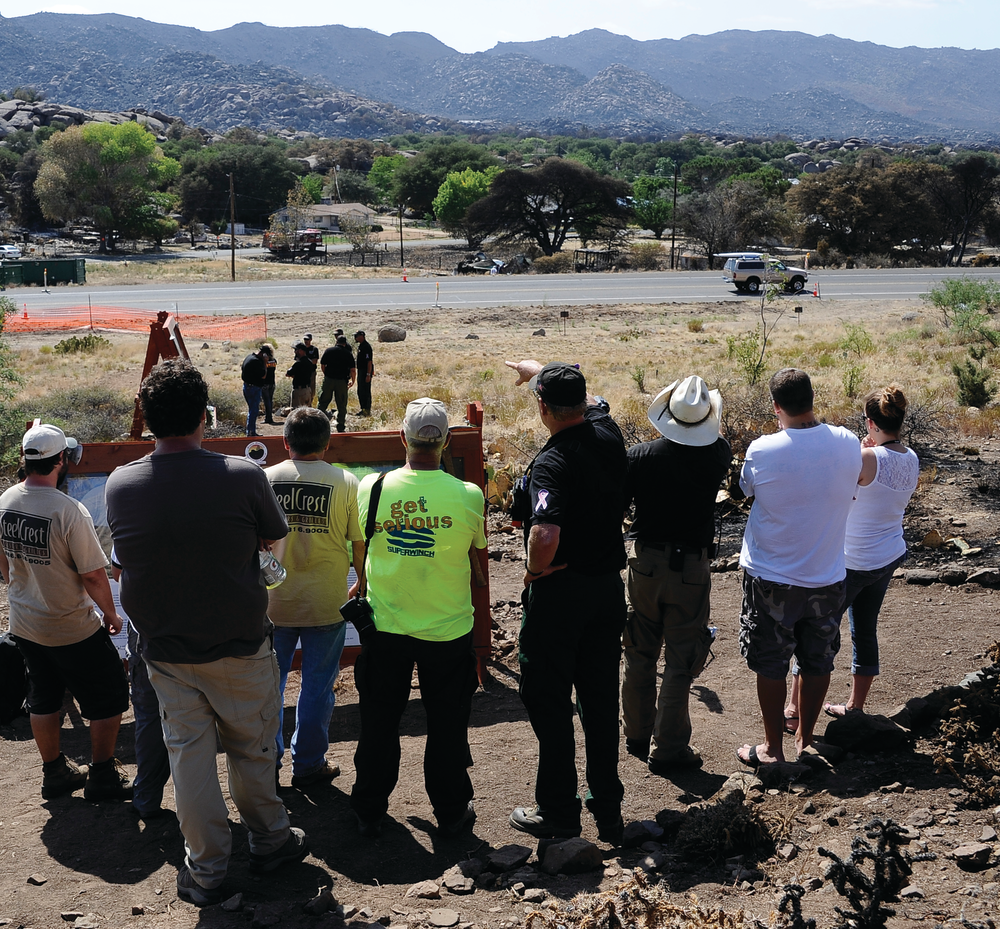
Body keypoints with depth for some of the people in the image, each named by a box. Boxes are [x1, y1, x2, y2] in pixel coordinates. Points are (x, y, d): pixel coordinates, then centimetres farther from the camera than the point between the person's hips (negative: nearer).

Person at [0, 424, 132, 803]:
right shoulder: (69, 510, -25)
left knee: (44, 700, 21)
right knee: (109, 699, 9)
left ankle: (54, 772, 33)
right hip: (72, 630, -7)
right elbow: (93, 576, -21)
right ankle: (103, 776, 18)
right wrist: (111, 615, -5)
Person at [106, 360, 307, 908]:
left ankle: (205, 872, 24)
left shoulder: (119, 486, -11)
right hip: (240, 646, -2)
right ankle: (269, 841, 35)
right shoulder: (243, 477, -21)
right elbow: (274, 535, -3)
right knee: (251, 749, 17)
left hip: (165, 651, 2)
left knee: (188, 755, 13)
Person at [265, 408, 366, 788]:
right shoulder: (346, 483, -8)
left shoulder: (263, 480, -3)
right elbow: (360, 544, -5)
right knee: (317, 685, 11)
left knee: (269, 682, 15)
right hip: (325, 603, -1)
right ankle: (308, 764, 21)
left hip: (274, 602, 2)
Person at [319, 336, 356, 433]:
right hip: (342, 381, -1)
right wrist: (352, 381, 9)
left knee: (323, 401, 13)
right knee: (341, 404, 6)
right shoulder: (349, 354, -2)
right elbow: (353, 370, -5)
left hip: (328, 379, 1)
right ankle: (340, 426, 9)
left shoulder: (329, 350, 1)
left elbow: (322, 364, 5)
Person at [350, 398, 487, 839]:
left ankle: (369, 811, 30)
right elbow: (479, 545, 3)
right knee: (447, 725, 15)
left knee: (378, 723, 16)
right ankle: (451, 811, 29)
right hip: (448, 629, -1)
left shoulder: (371, 488, -10)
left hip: (384, 625, 1)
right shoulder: (468, 496, -15)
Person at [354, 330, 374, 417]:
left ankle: (367, 410, -2)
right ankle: (363, 409, 22)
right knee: (360, 391, 14)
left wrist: (368, 374, -25)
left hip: (366, 371, -10)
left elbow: (369, 361, -22)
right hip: (360, 371, 10)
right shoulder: (360, 345, 14)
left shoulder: (366, 346, -18)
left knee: (365, 391, -7)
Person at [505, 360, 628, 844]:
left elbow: (546, 535, -37)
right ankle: (608, 811, 24)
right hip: (609, 586, 7)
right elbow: (584, 403, 22)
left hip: (559, 592, -7)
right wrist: (539, 371, 36)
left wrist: (534, 570, -16)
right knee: (601, 701, 15)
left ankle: (558, 813, 16)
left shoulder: (552, 463, -23)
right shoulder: (609, 435, -1)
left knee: (549, 703, 7)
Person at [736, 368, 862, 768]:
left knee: (771, 664, 12)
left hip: (770, 578, -3)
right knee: (818, 661, 18)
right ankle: (805, 741, 32)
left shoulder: (762, 451, -20)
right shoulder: (849, 444, -11)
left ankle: (772, 748, 22)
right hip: (827, 577, 3)